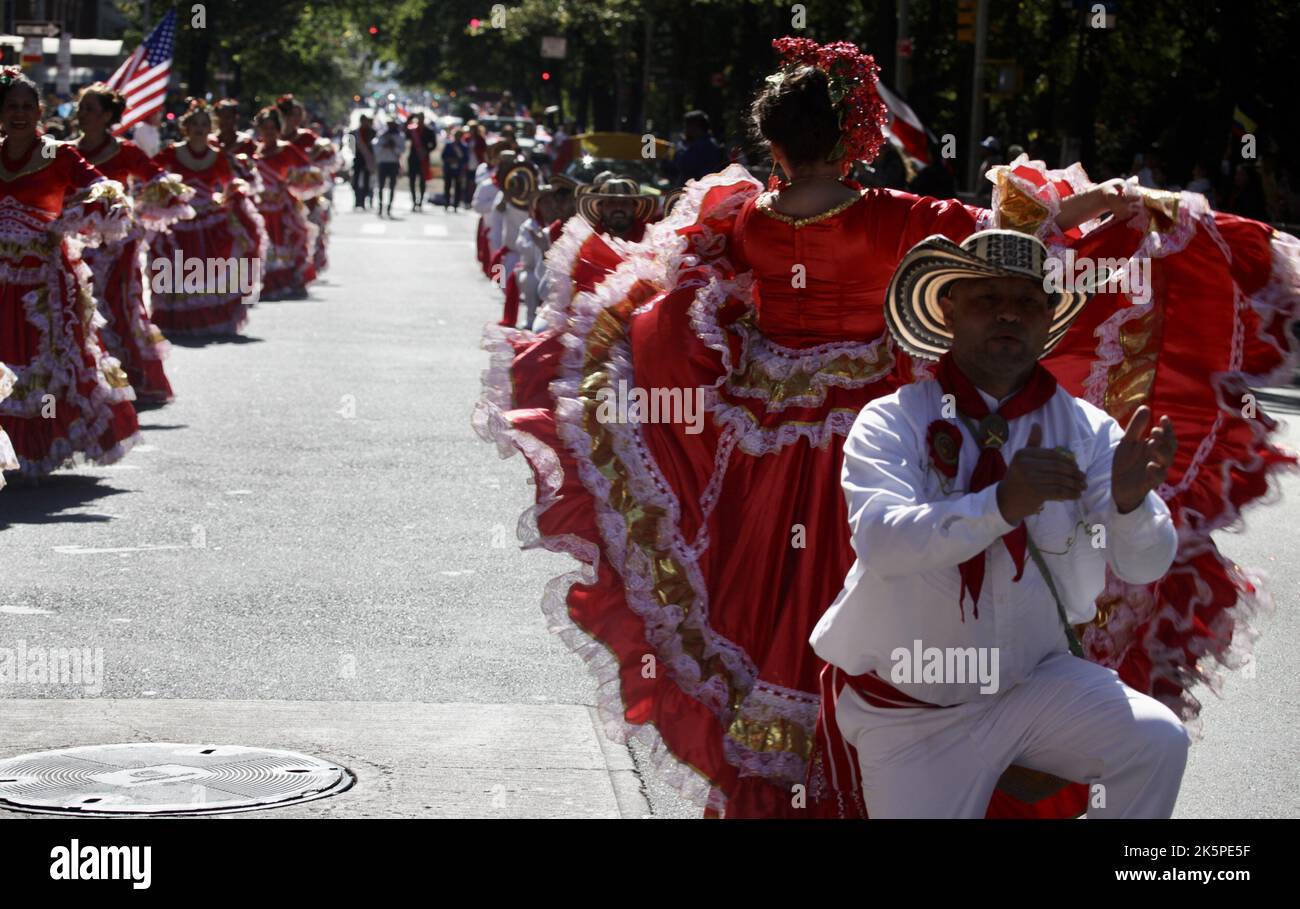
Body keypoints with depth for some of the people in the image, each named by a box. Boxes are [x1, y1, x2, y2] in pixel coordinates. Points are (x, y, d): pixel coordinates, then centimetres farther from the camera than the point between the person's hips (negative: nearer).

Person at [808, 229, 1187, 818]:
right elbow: (879, 541, -28)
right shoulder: (892, 422, -10)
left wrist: (1130, 500, -36)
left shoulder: (1086, 429, -3)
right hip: (908, 709, -1)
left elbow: (1144, 565, -12)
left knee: (1157, 742, -21)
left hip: (1038, 680, 2)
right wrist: (1003, 503, -44)